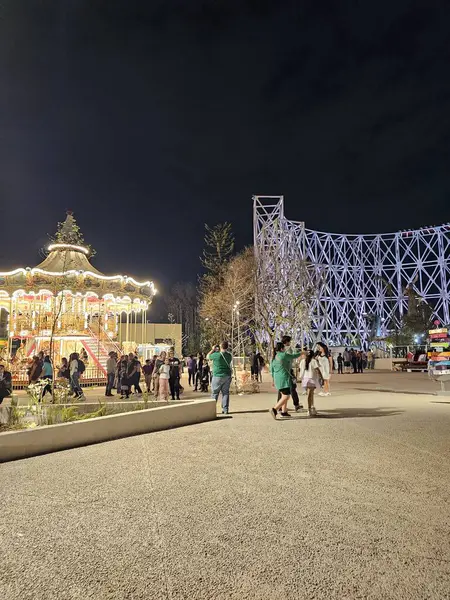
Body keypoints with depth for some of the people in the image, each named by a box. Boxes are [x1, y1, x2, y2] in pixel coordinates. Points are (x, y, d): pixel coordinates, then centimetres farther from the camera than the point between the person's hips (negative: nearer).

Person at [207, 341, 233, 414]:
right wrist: (218, 351, 20)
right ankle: (225, 410, 7)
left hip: (218, 376, -4)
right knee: (225, 393, 8)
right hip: (227, 376, 4)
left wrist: (213, 350, 12)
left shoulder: (216, 355, -15)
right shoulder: (229, 355, 1)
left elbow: (208, 357, 2)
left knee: (215, 393, 5)